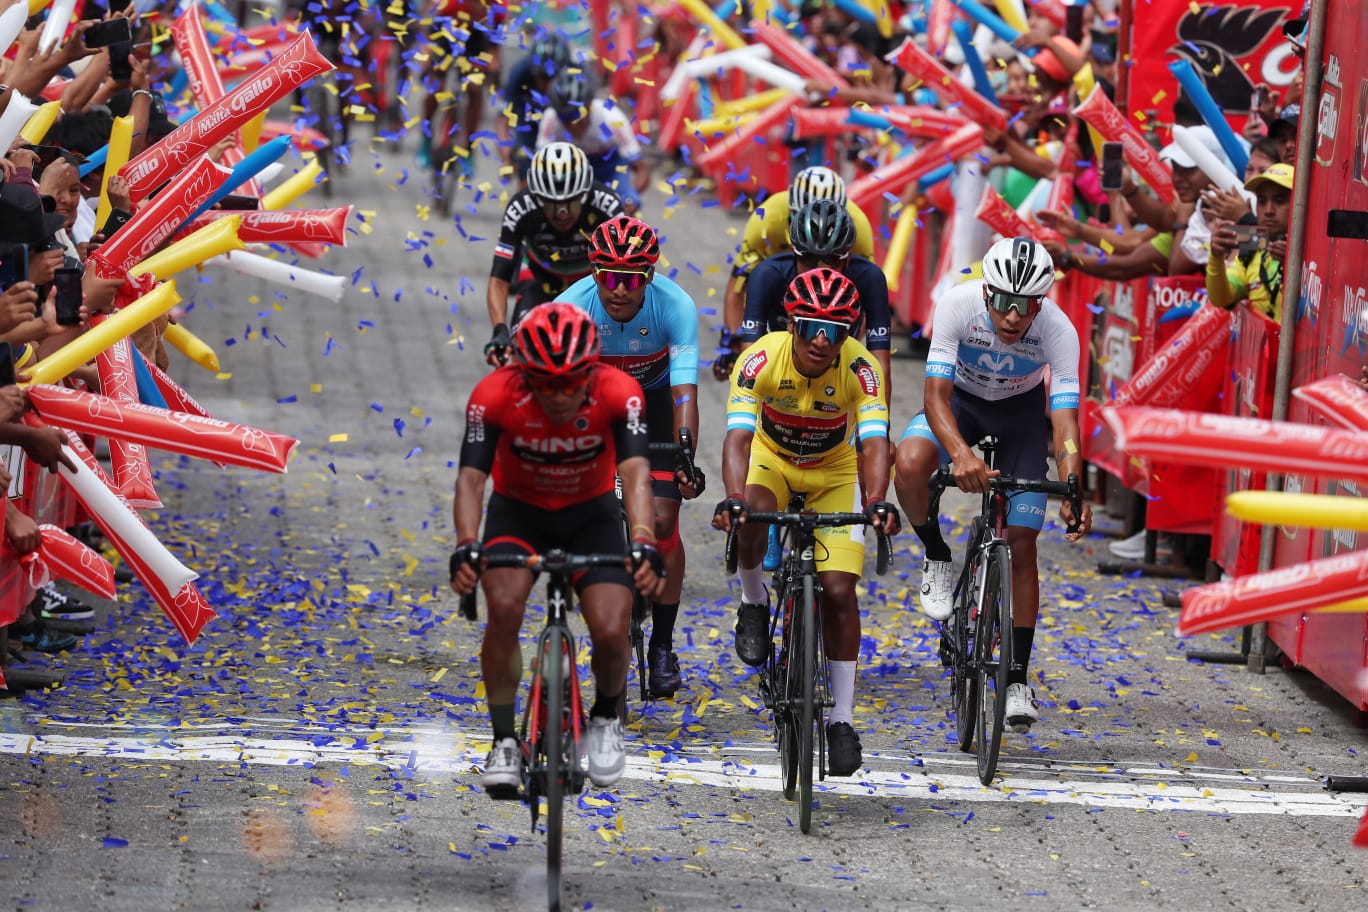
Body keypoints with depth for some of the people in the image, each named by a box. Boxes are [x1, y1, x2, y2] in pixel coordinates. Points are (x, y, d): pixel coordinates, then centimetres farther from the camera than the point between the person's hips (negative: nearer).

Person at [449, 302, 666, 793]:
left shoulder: (617, 392, -27)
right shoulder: (495, 396, -27)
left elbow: (634, 471, -37)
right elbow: (471, 477, -32)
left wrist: (643, 543, -53)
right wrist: (466, 546, -49)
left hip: (591, 514, 0)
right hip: (518, 511, 0)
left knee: (611, 631, -17)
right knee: (504, 607, -27)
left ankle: (605, 718, 17)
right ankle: (504, 741, -9)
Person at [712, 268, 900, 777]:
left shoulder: (860, 369, -29)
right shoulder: (761, 359, -31)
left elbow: (873, 444, -38)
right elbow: (738, 437, -39)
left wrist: (876, 502, -58)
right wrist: (732, 499, -57)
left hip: (833, 472, 0)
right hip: (771, 458, 0)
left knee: (838, 591, -10)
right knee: (752, 516, -36)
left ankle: (842, 719, 3)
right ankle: (754, 602, -6)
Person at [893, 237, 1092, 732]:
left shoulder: (1059, 331, -32)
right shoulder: (957, 305, -33)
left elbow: (1065, 421, -35)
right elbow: (936, 397, -36)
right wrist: (962, 453, -56)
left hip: (1020, 412, 0)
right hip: (960, 400, 0)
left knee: (1021, 546, -7)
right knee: (909, 465, -33)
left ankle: (1018, 679, 3)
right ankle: (938, 559, -4)